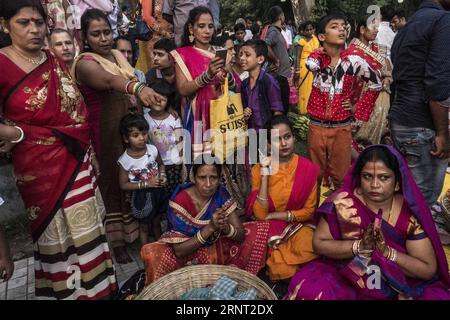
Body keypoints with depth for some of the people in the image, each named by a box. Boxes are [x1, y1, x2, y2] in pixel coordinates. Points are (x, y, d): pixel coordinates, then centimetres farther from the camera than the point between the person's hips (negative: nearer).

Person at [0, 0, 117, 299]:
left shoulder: (55, 62, 6)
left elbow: (79, 114, 11)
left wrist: (91, 155, 11)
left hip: (76, 159, 5)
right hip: (39, 164, -5)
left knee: (87, 227, 13)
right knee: (55, 231, 11)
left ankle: (96, 286, 31)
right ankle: (68, 288, 32)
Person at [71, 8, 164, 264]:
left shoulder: (118, 55, 8)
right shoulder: (85, 64, -16)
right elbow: (109, 81, -39)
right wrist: (137, 87, -58)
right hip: (106, 133, -7)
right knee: (112, 182, 2)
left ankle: (134, 230, 31)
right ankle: (117, 240, 17)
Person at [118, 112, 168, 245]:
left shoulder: (152, 149, -13)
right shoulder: (125, 160, -22)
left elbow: (161, 165, 7)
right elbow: (123, 185, -14)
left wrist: (162, 176, -14)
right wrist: (146, 184, -23)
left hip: (158, 192, 4)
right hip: (142, 196, -3)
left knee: (157, 222, 26)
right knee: (144, 227, 18)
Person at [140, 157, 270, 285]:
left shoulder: (221, 194, -15)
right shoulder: (180, 201, -27)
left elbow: (241, 234, -14)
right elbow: (179, 251, -28)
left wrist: (225, 228, -37)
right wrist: (210, 228, -39)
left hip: (216, 246, 4)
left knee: (259, 231, -10)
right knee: (151, 253, -34)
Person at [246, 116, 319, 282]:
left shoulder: (308, 168, -7)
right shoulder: (259, 169, -7)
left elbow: (309, 211, -4)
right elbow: (260, 214, -15)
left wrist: (274, 215, -12)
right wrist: (265, 174, -21)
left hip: (297, 225, 1)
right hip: (268, 228, 0)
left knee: (310, 248, -31)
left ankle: (273, 261, -4)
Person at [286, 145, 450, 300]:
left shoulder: (411, 214, -11)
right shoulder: (343, 202, -13)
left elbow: (428, 270, -9)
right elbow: (319, 243, -10)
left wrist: (387, 252, -25)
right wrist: (359, 246, -24)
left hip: (402, 285, 2)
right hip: (347, 279, -1)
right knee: (307, 286, -27)